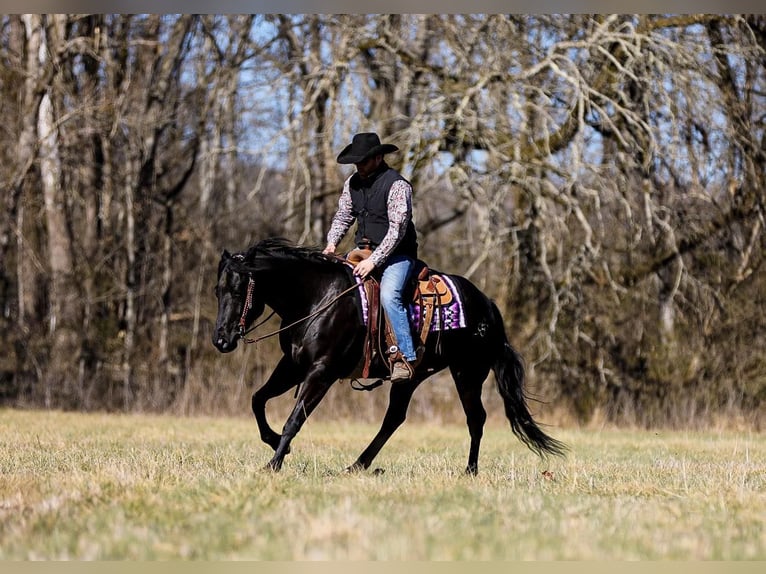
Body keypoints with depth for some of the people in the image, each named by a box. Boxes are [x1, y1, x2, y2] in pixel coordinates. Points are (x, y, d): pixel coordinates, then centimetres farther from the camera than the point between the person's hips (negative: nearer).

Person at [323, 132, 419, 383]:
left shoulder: (396, 184, -15)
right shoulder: (353, 183, 7)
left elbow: (397, 228, -20)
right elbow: (343, 216, 16)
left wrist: (374, 261, -25)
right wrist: (332, 242, -4)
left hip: (396, 254, -8)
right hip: (364, 251, 8)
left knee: (389, 295, -31)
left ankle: (406, 357, -28)